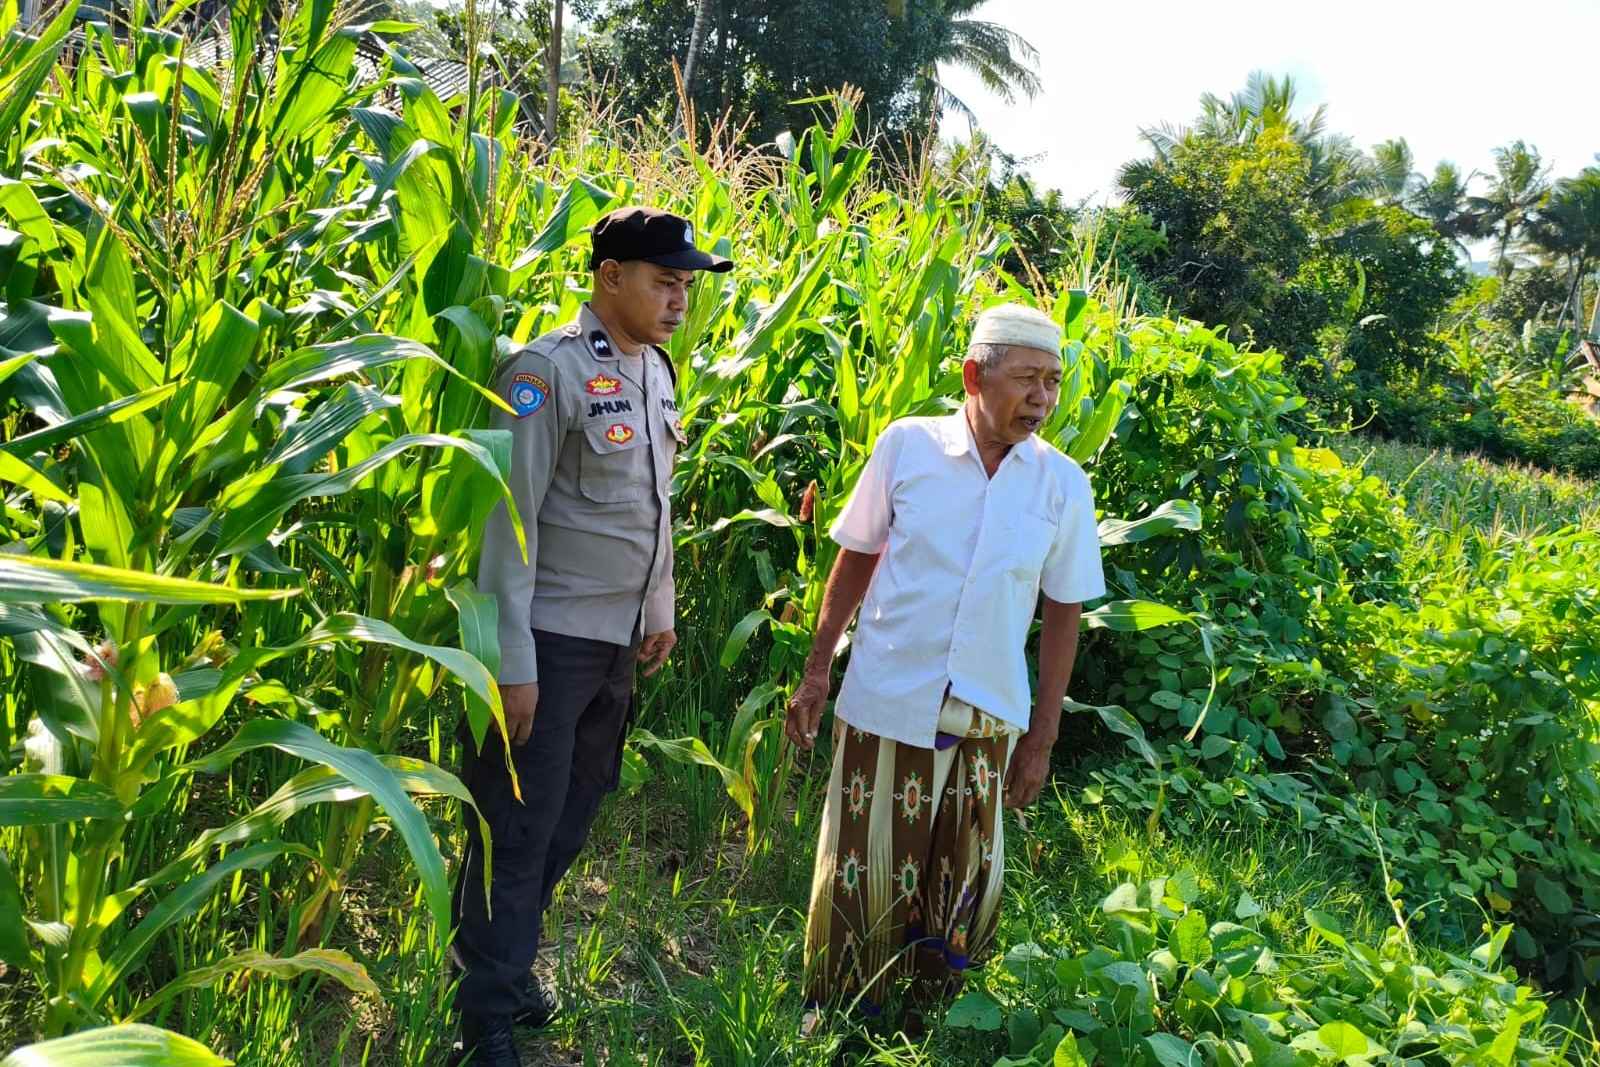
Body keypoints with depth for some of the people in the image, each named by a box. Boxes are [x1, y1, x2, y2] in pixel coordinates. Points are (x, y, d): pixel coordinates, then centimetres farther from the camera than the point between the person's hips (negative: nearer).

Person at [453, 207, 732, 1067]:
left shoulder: (657, 370, 9)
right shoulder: (548, 369, -15)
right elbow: (509, 519, -17)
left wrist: (660, 612, 20)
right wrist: (513, 663, -19)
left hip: (621, 642, 8)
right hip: (552, 640, -8)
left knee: (570, 817, 17)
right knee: (517, 828, 1)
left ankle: (507, 964, 35)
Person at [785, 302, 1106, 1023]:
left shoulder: (1063, 483, -3)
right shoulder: (907, 446, -7)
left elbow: (1063, 612, 4)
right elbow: (856, 560, 3)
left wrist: (1041, 737, 5)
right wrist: (817, 669, 3)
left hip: (987, 720, 2)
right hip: (886, 703, -1)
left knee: (962, 891, 12)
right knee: (864, 879, 8)